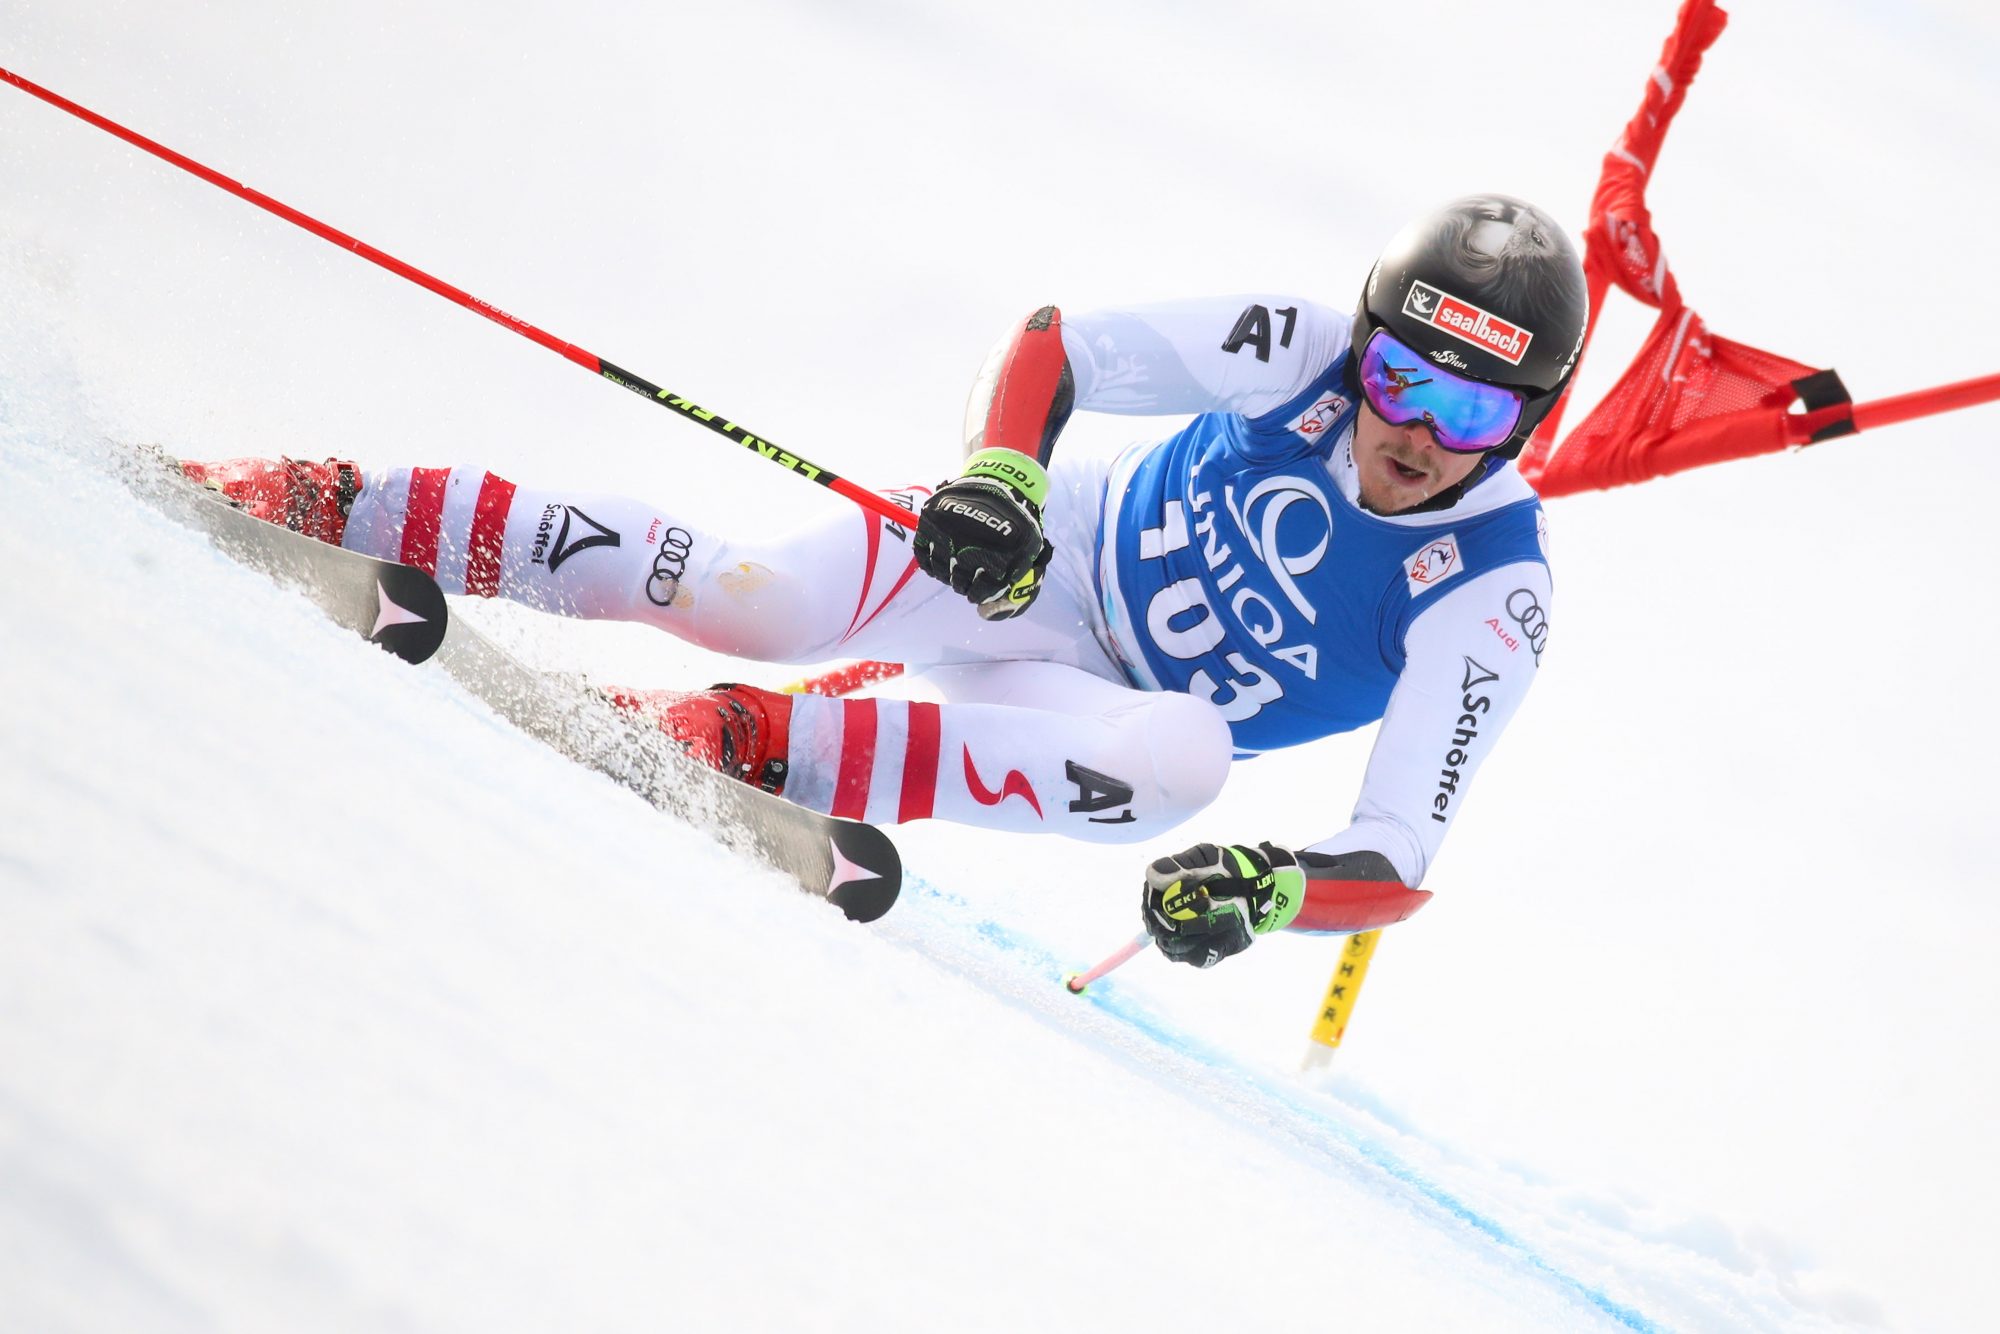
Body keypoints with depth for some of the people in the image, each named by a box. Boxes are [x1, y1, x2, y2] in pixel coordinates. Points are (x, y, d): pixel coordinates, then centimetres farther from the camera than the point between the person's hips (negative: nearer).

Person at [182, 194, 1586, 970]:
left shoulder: (1491, 603, -20)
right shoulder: (1303, 352, -16)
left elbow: (1401, 847, -22)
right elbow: (1055, 341, -11)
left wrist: (1267, 890, -42)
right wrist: (999, 469, -31)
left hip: (1112, 709, 0)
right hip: (1031, 549, 0)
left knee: (1182, 758, -37)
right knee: (758, 596, -27)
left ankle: (759, 744, -36)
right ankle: (330, 510, -18)